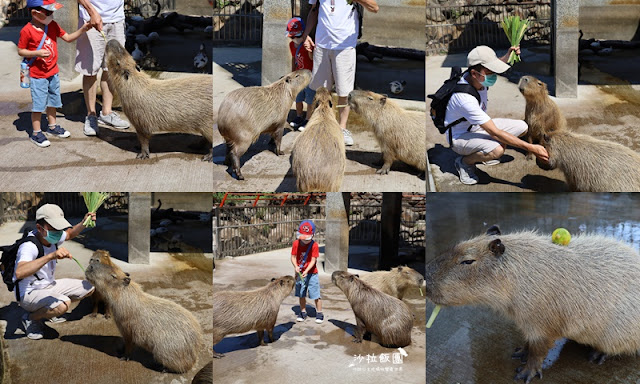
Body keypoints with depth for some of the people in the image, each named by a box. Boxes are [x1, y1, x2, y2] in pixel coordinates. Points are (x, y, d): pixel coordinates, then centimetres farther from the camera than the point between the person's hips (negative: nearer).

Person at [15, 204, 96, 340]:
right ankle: (31, 318, -5)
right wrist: (51, 256, -57)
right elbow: (19, 272, -49)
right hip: (29, 293, -9)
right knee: (62, 305, -35)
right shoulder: (29, 246, -30)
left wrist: (84, 223, -2)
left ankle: (50, 310, 16)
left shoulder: (52, 236, -5)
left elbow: (70, 234, 20)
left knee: (88, 288, 4)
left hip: (49, 285, 9)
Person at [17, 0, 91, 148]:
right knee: (38, 104, -2)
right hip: (38, 75, -7)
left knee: (53, 101, 20)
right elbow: (20, 51, -12)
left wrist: (82, 29, -7)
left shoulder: (52, 26, 1)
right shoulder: (27, 31, -18)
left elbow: (68, 38, 7)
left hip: (53, 72, 7)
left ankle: (52, 126, 37)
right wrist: (37, 53, -27)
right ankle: (36, 133, 10)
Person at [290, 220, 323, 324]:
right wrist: (296, 266, -20)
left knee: (316, 295, 0)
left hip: (311, 274, -3)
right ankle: (303, 312, 28)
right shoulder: (296, 243, -4)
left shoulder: (314, 245, -14)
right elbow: (293, 257, -1)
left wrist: (306, 271, -27)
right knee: (301, 295, 13)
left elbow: (313, 260, -15)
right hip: (300, 273, 3)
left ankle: (319, 313, 14)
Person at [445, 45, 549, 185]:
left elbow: (497, 65, 17)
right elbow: (495, 133, -35)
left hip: (478, 126, 9)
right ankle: (464, 161, -5)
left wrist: (508, 56, -6)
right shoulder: (465, 98, -37)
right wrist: (531, 148, -35)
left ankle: (485, 153, 15)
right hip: (461, 136, -8)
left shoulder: (480, 77, -14)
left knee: (522, 127, 0)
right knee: (496, 149, -36)